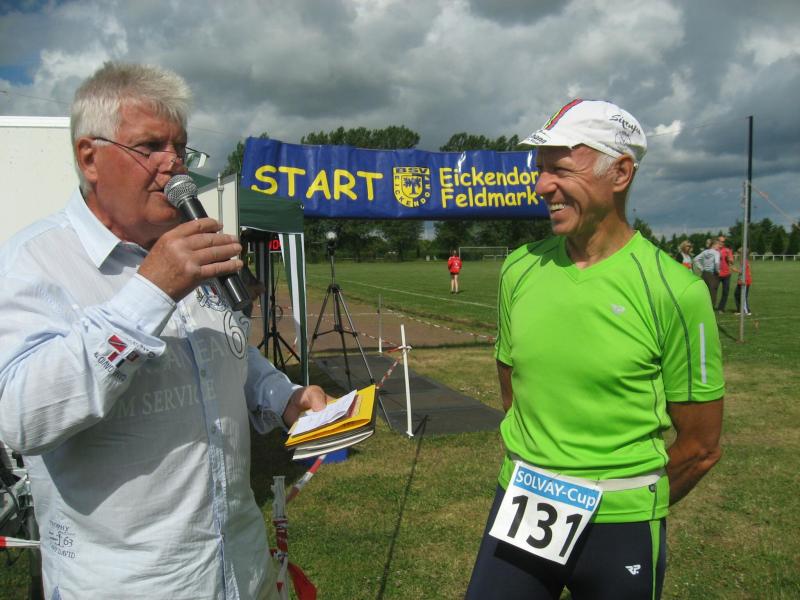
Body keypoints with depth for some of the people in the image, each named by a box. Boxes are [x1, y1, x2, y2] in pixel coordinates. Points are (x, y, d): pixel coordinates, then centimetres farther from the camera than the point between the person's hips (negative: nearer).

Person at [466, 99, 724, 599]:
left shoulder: (675, 291, -14)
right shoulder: (519, 269, -1)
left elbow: (701, 446, -7)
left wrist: (625, 503, 3)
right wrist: (534, 471, 9)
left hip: (621, 526, -3)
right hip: (519, 506, 4)